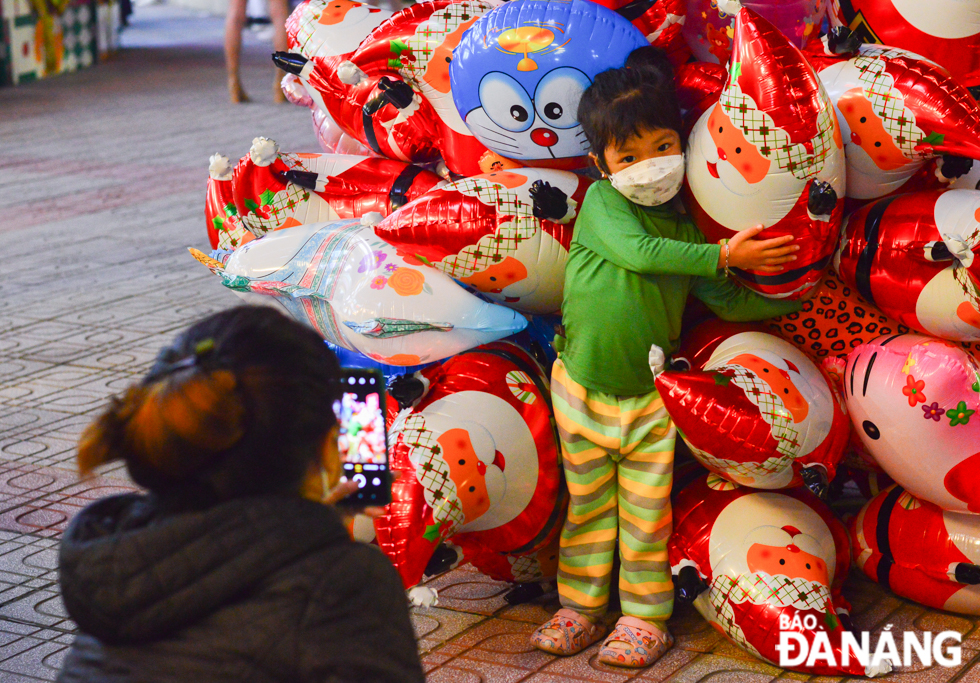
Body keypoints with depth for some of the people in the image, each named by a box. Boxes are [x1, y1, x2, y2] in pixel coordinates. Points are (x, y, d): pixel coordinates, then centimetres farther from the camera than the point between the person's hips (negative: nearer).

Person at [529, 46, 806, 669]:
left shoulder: (685, 226, 3)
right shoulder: (601, 204, -9)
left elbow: (727, 301, 7)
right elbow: (638, 251, -26)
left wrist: (796, 298, -1)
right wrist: (725, 255, -26)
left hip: (650, 393, 2)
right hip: (584, 386, -2)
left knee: (646, 513, 6)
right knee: (588, 506, 12)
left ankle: (645, 617, 18)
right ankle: (581, 607, 24)